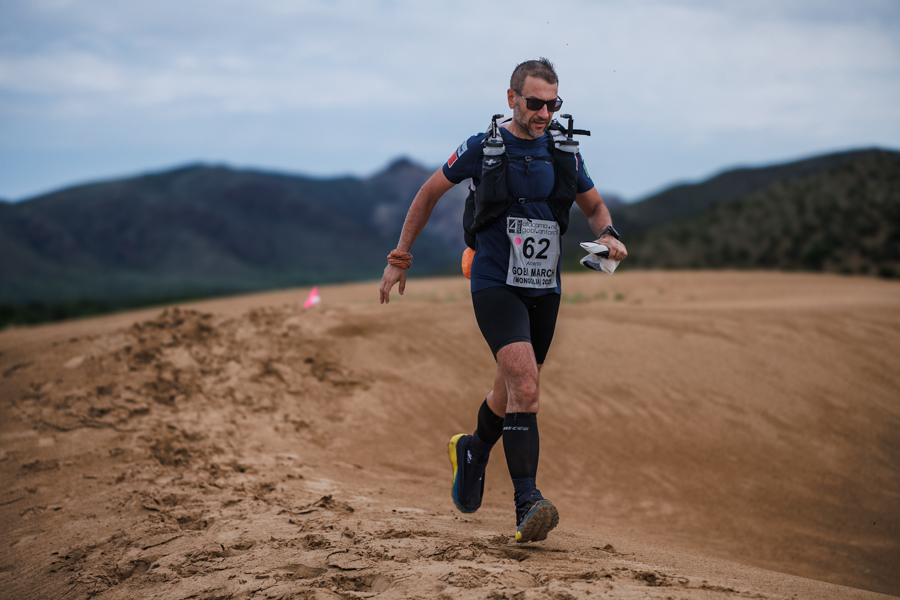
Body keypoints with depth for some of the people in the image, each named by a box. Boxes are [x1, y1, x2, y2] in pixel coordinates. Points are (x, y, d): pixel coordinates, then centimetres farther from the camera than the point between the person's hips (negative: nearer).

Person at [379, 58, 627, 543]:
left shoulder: (564, 154, 6)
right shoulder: (482, 149, -5)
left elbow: (594, 206, 18)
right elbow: (429, 193, 6)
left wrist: (608, 234, -6)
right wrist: (399, 258, 7)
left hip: (544, 290, 5)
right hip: (495, 285, -5)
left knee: (514, 392, 16)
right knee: (524, 387, -23)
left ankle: (473, 451, 46)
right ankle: (527, 503, -24)